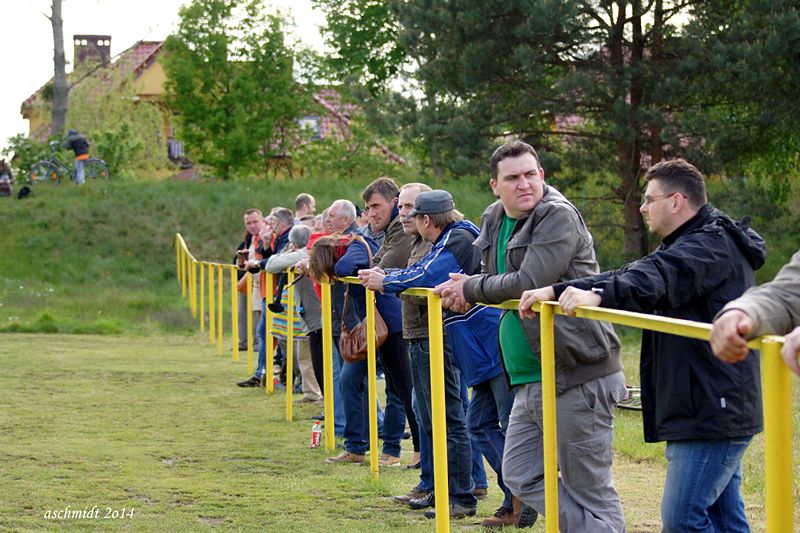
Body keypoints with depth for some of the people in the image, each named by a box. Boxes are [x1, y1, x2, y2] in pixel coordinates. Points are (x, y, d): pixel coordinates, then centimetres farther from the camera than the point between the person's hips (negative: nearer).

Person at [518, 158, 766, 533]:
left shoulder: (714, 245, -12)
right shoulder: (690, 246, 22)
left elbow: (658, 277, -32)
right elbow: (630, 276, 15)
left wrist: (599, 295, -47)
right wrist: (556, 291, 4)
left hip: (712, 413, -11)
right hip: (710, 412, 11)